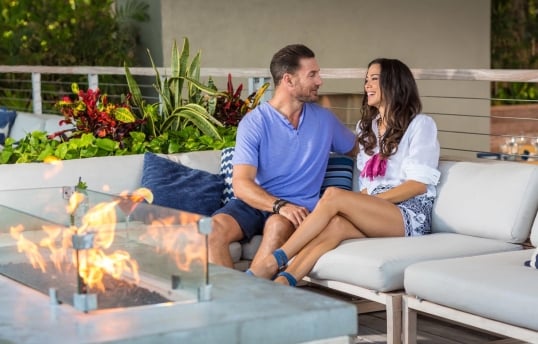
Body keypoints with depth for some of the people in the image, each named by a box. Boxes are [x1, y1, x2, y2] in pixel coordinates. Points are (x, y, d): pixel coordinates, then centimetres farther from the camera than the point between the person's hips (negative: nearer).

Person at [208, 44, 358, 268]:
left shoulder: (324, 119, 11)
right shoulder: (254, 123, -3)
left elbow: (357, 148, 31)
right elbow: (241, 184, -13)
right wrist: (280, 205, -29)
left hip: (299, 207, 1)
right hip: (256, 202, -1)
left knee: (279, 225, -37)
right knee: (214, 229, -33)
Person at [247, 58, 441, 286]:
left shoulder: (420, 124, 6)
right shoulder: (366, 127, 26)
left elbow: (419, 183, -4)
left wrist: (373, 199, -13)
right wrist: (363, 202, -4)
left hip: (411, 214, -5)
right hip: (375, 214, 5)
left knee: (333, 195, -29)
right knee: (336, 224, -32)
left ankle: (274, 262, -34)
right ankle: (281, 283, -52)